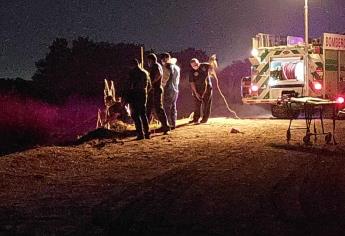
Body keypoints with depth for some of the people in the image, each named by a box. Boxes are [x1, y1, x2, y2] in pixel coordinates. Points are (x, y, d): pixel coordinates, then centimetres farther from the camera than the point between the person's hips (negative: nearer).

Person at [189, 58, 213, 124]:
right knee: (197, 104, 2)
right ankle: (196, 118, 10)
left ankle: (205, 118, 9)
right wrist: (195, 92, -11)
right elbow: (192, 83, -6)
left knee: (206, 103, 1)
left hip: (207, 87, 0)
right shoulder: (192, 72, -7)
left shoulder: (204, 66, -4)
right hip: (197, 89, 0)